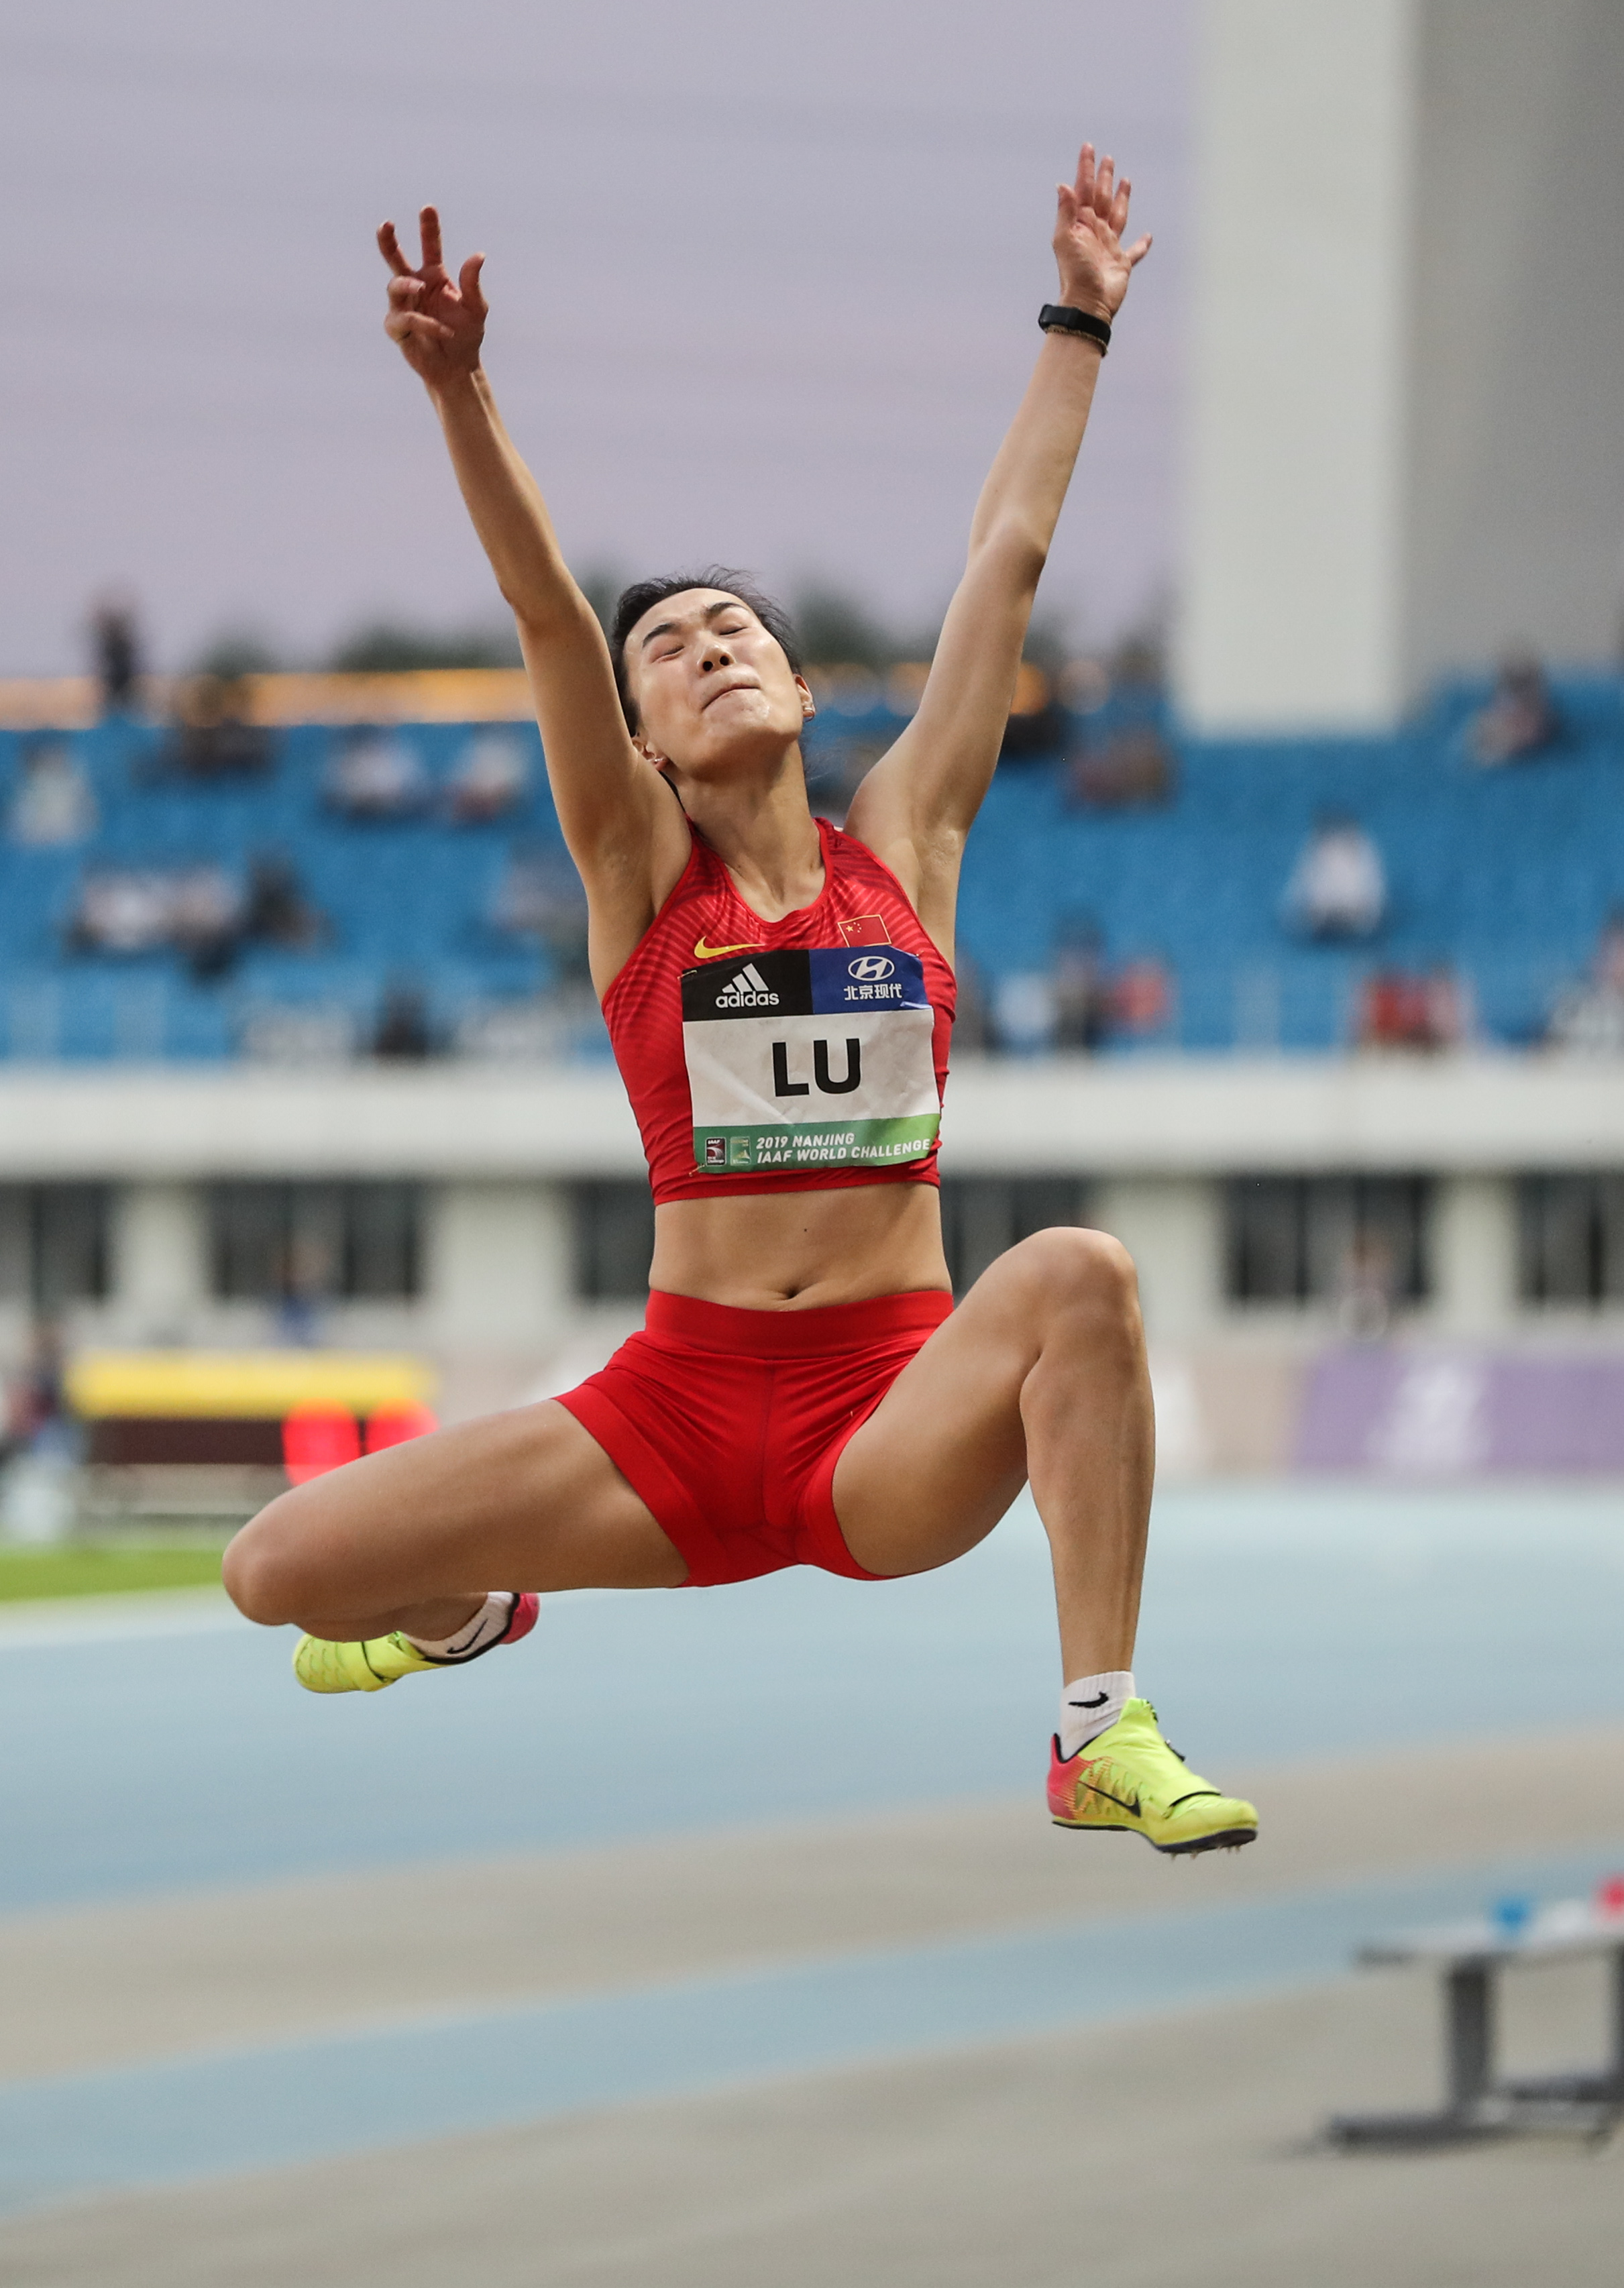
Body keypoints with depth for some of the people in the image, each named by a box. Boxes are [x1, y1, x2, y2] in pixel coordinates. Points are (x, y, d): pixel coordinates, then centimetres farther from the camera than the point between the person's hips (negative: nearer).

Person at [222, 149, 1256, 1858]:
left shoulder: (904, 840, 8)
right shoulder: (638, 870, 4)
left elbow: (1007, 558, 11)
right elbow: (544, 609, -9)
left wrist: (1078, 329, 13)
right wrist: (457, 389, -21)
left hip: (895, 1423, -1)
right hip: (679, 1404, 1)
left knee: (1076, 1277, -33)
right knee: (280, 1574, -8)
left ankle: (1103, 1734, -26)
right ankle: (474, 1612, 29)